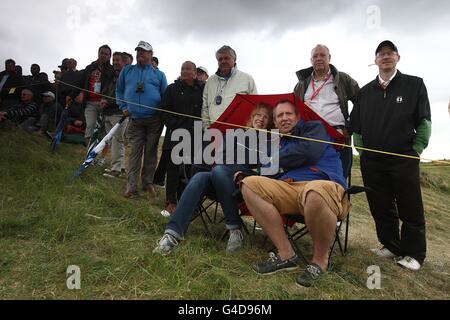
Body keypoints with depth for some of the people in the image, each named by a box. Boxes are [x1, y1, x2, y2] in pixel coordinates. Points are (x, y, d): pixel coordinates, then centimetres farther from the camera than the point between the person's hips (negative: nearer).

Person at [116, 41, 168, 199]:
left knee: (151, 152, 5)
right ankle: (131, 186, 0)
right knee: (135, 152, -2)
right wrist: (123, 107, 8)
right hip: (135, 120, 1)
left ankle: (148, 183, 15)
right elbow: (119, 90, 20)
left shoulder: (159, 75, 9)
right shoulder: (127, 71, 13)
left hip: (154, 120, -1)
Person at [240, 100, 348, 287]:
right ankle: (286, 254, -13)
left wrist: (275, 161, 5)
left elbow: (309, 152, -9)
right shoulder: (278, 144, 30)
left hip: (323, 184, -5)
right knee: (249, 184, -13)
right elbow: (270, 175, 25)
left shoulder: (314, 127, 14)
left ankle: (320, 260, -13)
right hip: (288, 189, 6)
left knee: (314, 191, -42)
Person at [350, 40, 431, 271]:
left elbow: (424, 121, 2)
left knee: (410, 209, 1)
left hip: (404, 160, -3)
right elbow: (356, 124, 15)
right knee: (381, 208, 9)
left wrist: (417, 149, -4)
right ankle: (390, 245, 24)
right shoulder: (366, 91, 12)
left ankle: (413, 253, 14)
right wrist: (361, 149, 7)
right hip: (371, 161, 3)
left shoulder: (414, 85, 4)